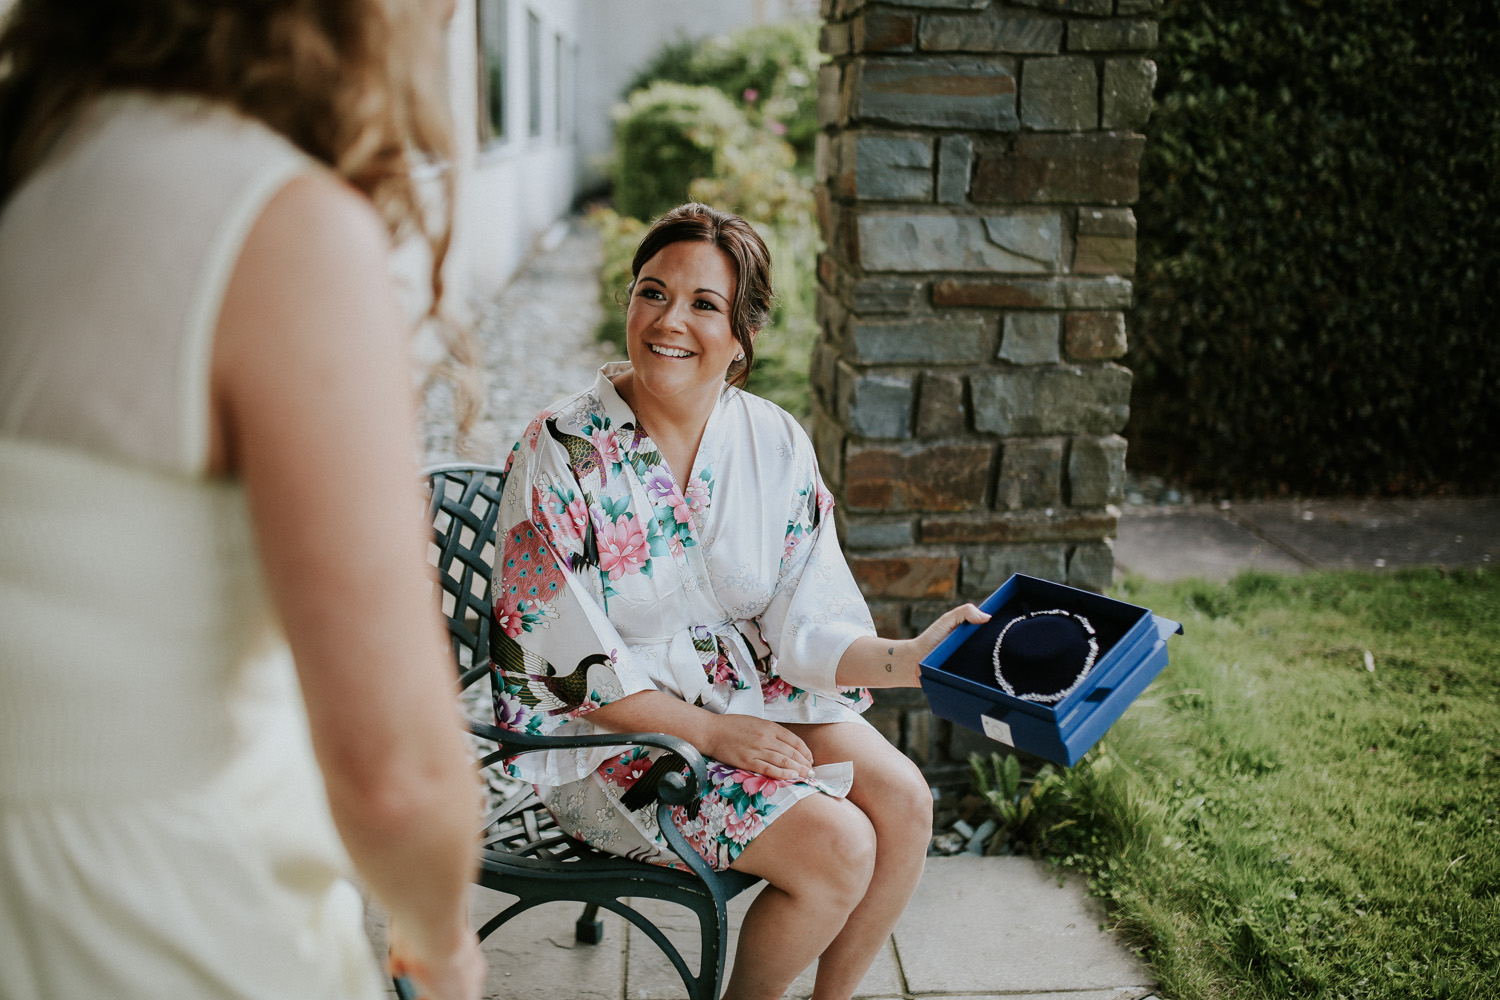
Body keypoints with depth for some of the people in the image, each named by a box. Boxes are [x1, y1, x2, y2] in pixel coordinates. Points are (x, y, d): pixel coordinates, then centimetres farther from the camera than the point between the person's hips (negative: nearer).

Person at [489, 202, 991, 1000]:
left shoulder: (777, 444, -3)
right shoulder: (561, 453, -17)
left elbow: (806, 627, -5)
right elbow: (568, 663, -16)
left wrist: (909, 658, -24)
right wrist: (711, 732, -18)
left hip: (751, 691, 5)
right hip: (609, 734, -5)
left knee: (903, 801, -14)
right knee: (837, 848, -20)